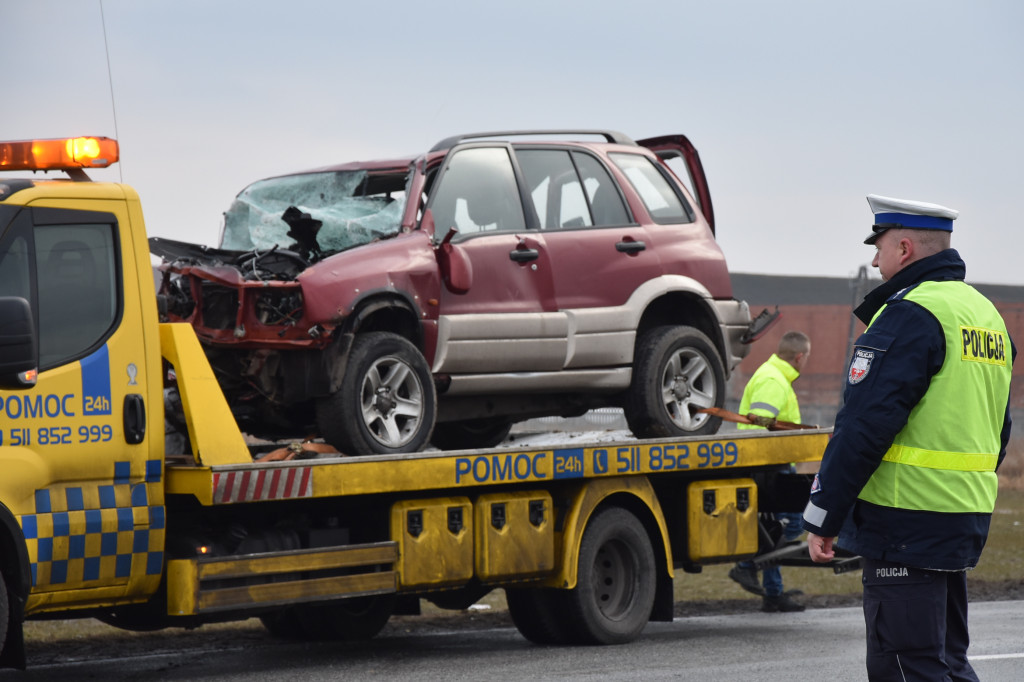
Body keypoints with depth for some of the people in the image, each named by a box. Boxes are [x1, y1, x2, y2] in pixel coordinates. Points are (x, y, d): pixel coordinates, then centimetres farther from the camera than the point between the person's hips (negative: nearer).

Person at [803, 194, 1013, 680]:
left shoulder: (909, 315, -14)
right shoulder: (986, 313, 16)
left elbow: (865, 425, -18)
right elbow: (997, 431, 22)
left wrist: (821, 516, -13)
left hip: (906, 524, -9)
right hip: (965, 521, 9)